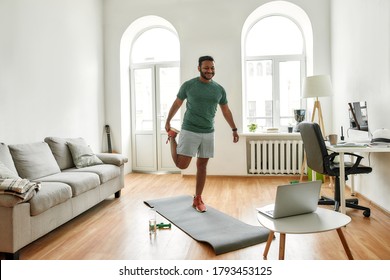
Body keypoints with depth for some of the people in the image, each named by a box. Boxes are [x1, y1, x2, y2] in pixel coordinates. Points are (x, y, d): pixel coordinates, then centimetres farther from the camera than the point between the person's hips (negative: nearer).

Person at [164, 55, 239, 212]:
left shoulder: (219, 89, 4)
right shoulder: (188, 85, -6)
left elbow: (226, 111, 14)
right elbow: (177, 104, 6)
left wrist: (234, 129, 13)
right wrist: (167, 122, 13)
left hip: (208, 133, 3)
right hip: (189, 131, -3)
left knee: (202, 166, 7)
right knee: (182, 165, -7)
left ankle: (197, 199, 21)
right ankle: (172, 137, 21)